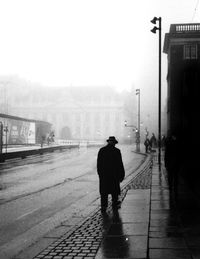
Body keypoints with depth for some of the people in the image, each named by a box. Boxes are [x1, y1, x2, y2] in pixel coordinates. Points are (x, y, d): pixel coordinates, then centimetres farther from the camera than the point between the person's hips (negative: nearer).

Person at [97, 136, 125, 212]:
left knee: (104, 192, 6)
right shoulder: (116, 151, -9)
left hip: (103, 174, 2)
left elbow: (98, 164, 3)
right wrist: (121, 175, -1)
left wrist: (100, 173, 13)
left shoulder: (101, 150, 0)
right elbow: (120, 164, -8)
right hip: (114, 174, -2)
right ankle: (115, 204, 26)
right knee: (114, 190, 14)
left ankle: (103, 206, 4)